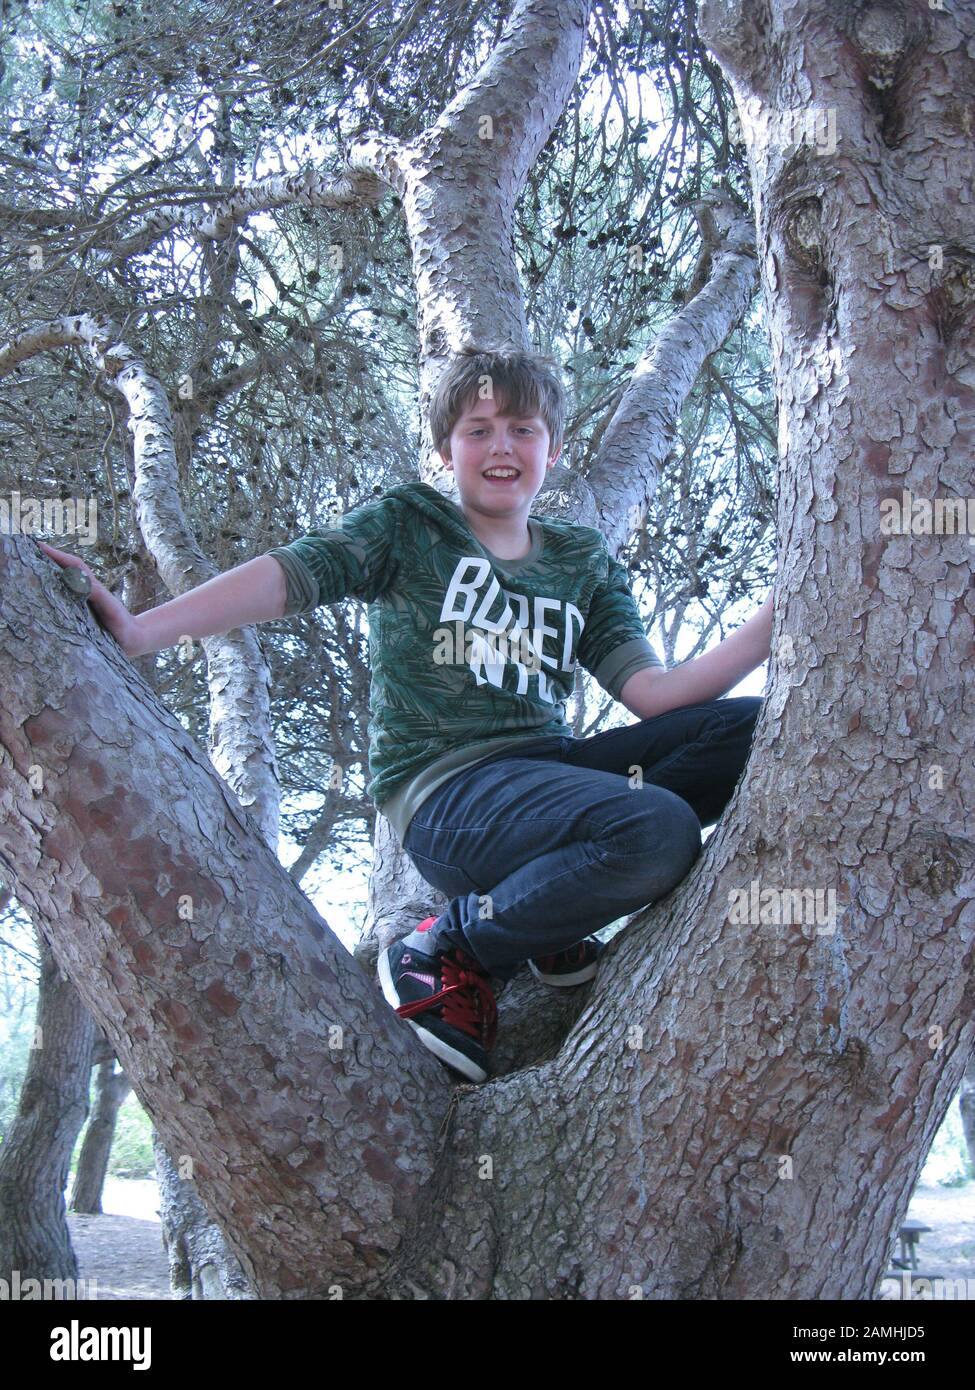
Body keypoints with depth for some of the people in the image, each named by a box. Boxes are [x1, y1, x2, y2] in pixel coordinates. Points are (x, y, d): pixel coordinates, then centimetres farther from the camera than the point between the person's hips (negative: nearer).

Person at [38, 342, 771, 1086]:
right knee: (657, 831, -31)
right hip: (443, 790, -6)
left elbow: (654, 691, 6)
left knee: (746, 729, -9)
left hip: (549, 766, 6)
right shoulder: (409, 524, 5)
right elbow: (286, 575, -10)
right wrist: (135, 629, -25)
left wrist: (774, 623, -6)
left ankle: (551, 919, -5)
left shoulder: (585, 562, 17)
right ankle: (449, 948, -8)